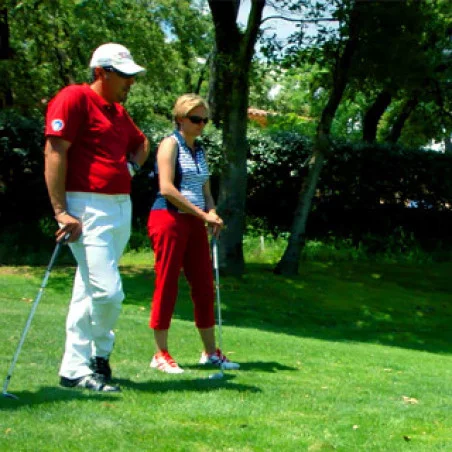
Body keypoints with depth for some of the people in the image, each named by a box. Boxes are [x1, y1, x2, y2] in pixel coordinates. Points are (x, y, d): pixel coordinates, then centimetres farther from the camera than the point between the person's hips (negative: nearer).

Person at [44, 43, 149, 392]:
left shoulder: (118, 111, 19)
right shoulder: (74, 98, -7)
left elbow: (141, 143, 38)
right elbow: (55, 152, -14)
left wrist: (131, 165, 15)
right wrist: (61, 211, -19)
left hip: (121, 207, 9)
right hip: (88, 208, -9)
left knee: (89, 293, 12)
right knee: (108, 291, -14)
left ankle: (74, 369, 18)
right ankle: (99, 356, 5)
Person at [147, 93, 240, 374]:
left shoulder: (200, 150, 17)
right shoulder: (171, 144, -5)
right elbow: (166, 188, -16)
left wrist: (213, 214, -1)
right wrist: (203, 214, -15)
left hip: (195, 223, 7)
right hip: (169, 219, -7)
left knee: (205, 286, 7)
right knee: (167, 285, -4)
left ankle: (210, 351, 15)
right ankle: (161, 354, 2)